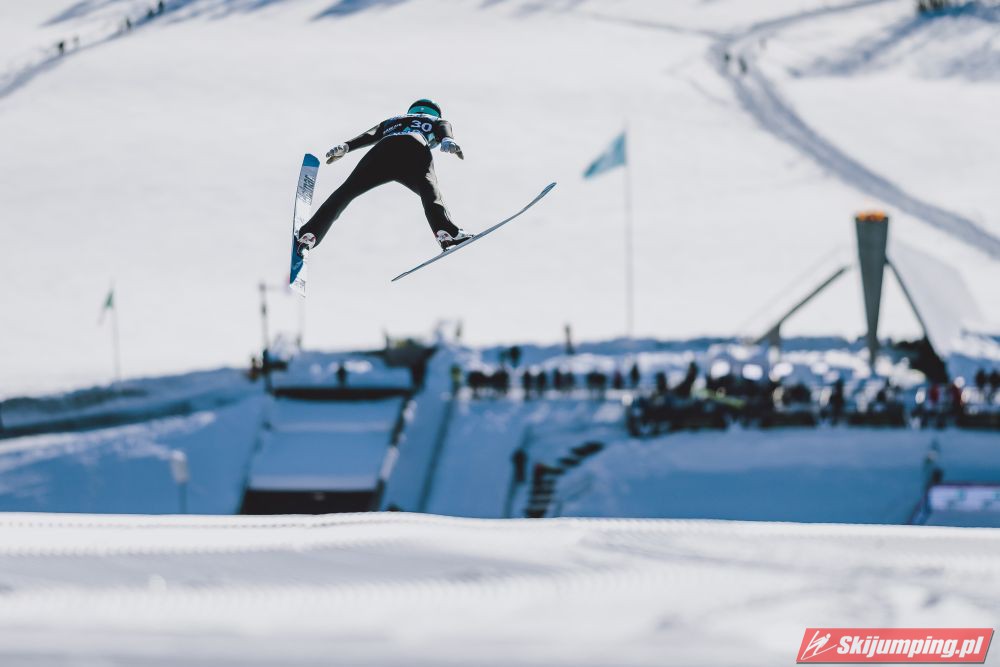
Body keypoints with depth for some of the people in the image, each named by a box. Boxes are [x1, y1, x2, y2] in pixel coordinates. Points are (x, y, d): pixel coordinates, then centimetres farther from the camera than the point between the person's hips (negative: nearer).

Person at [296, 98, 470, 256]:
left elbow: (369, 135, 27)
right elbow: (444, 128, 14)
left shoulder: (392, 121, 45)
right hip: (416, 149, -3)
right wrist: (448, 141, -7)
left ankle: (309, 235, 1)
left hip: (384, 147, 3)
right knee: (430, 193, -23)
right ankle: (445, 233, -50)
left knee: (344, 193, 11)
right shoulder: (438, 122, 39)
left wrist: (345, 147, 13)